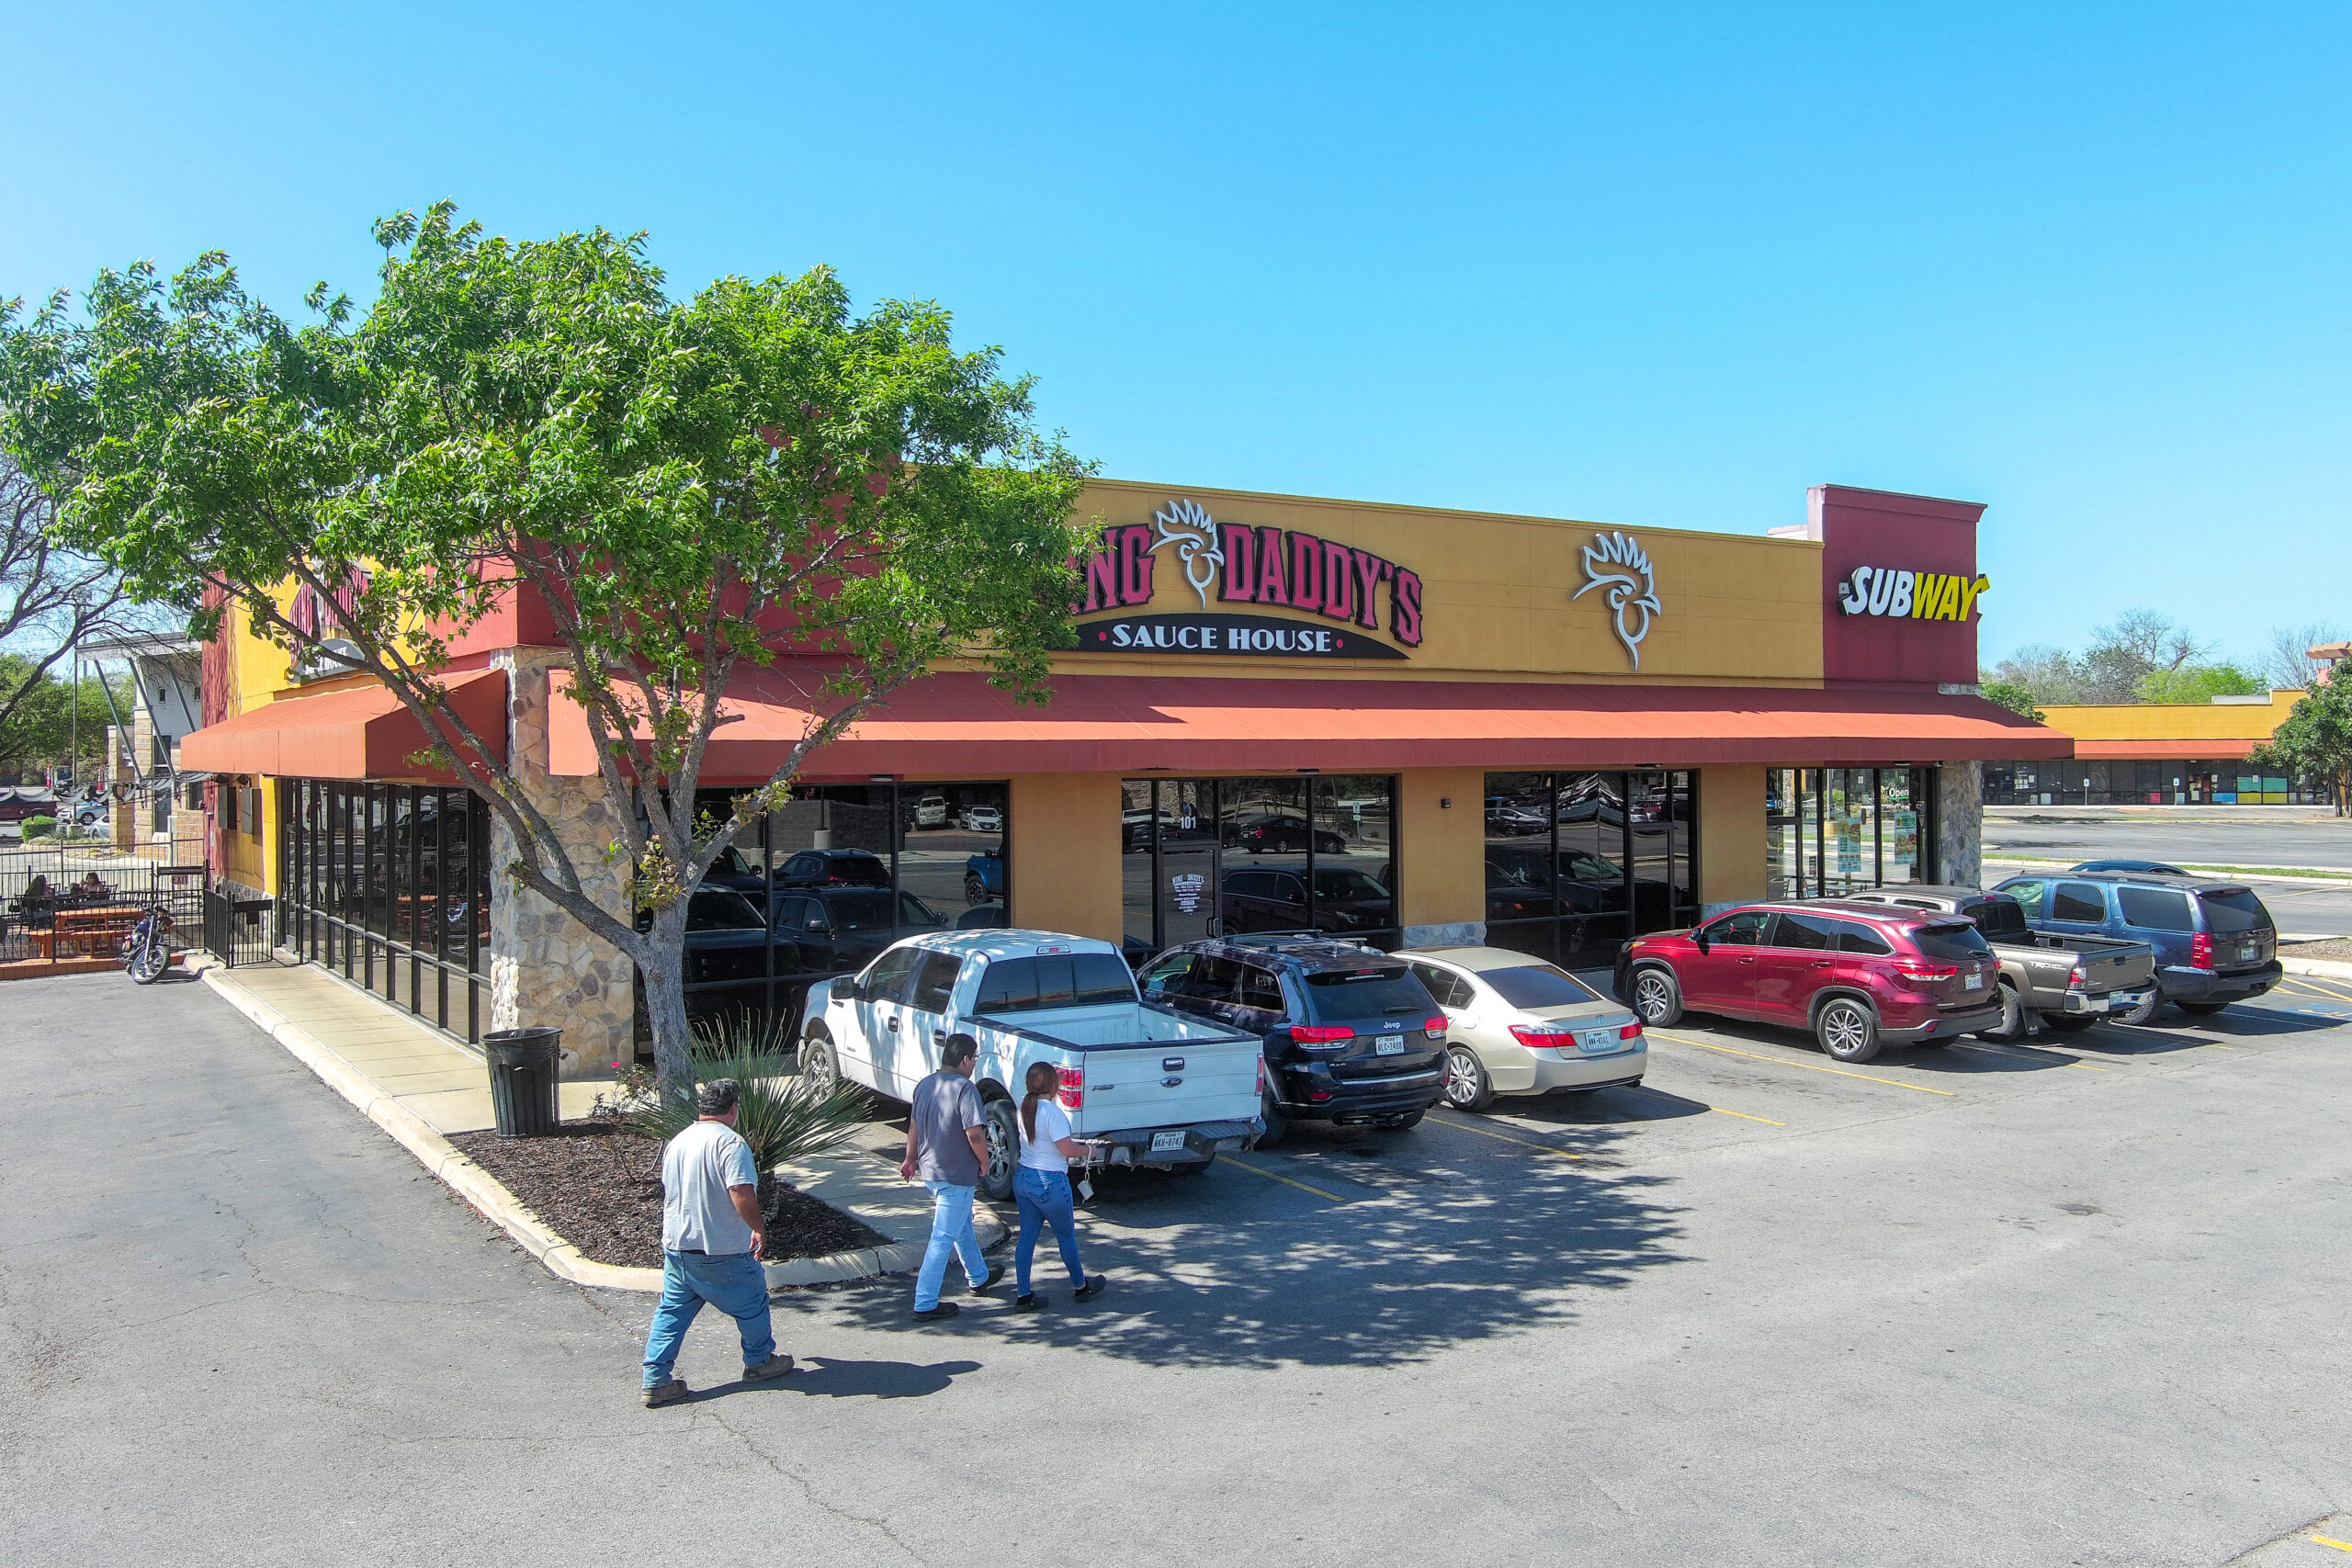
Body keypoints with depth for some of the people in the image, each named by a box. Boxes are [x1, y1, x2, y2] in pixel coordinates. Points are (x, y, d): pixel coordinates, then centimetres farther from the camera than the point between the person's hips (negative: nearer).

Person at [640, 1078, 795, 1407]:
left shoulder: (677, 1142, 8)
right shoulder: (730, 1142, -19)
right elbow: (742, 1195, -29)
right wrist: (758, 1229, -12)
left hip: (676, 1247, 7)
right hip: (722, 1253, -7)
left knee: (671, 1312, 14)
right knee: (751, 1304, 14)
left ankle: (655, 1382, 12)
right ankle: (759, 1362, 30)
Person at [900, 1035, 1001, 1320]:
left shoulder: (924, 1085, 3)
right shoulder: (965, 1089, -21)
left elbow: (914, 1125, 14)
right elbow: (974, 1135, -25)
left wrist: (910, 1159, 27)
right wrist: (984, 1162, -7)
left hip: (929, 1170, 9)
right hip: (956, 1175, -9)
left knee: (962, 1225, 26)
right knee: (943, 1238, -1)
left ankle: (979, 1278, 42)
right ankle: (925, 1304, 3)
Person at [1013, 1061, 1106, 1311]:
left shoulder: (1025, 1106, 3)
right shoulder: (1052, 1112, -22)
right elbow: (1068, 1150, -21)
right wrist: (1087, 1149, -3)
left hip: (1022, 1177, 7)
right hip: (1049, 1182, -7)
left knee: (1027, 1236, 11)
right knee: (1067, 1236, 11)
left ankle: (1023, 1296, 12)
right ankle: (1081, 1286, 28)